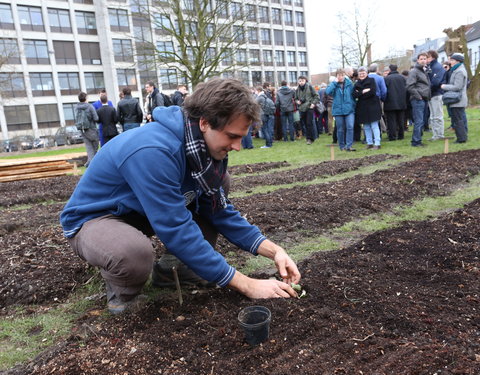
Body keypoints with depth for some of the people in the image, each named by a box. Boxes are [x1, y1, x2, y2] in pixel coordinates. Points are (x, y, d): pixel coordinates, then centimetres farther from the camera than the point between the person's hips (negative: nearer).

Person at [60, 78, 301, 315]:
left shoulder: (205, 144, -10)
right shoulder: (153, 151, -35)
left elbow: (220, 210, -2)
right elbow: (179, 232, -34)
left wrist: (274, 251, -11)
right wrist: (247, 285, -29)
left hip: (146, 211, 7)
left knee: (220, 181, -3)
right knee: (132, 252, -42)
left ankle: (172, 268, 4)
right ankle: (122, 289, -4)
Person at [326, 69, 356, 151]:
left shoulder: (349, 83, 5)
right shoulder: (334, 84, 1)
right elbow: (328, 92, -18)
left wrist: (353, 105, 9)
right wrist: (335, 82, -16)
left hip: (349, 109, 0)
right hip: (338, 110, 0)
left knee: (350, 127, -15)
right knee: (340, 129, 7)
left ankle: (349, 145, -11)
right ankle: (342, 146, 21)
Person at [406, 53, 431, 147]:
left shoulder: (424, 71, 21)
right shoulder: (414, 71, -8)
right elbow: (409, 86, -17)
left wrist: (427, 97, 15)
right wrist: (418, 96, -17)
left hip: (424, 100, 9)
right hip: (418, 100, -9)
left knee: (420, 121, 11)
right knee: (418, 121, -10)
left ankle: (417, 140, 18)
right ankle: (416, 141, -6)